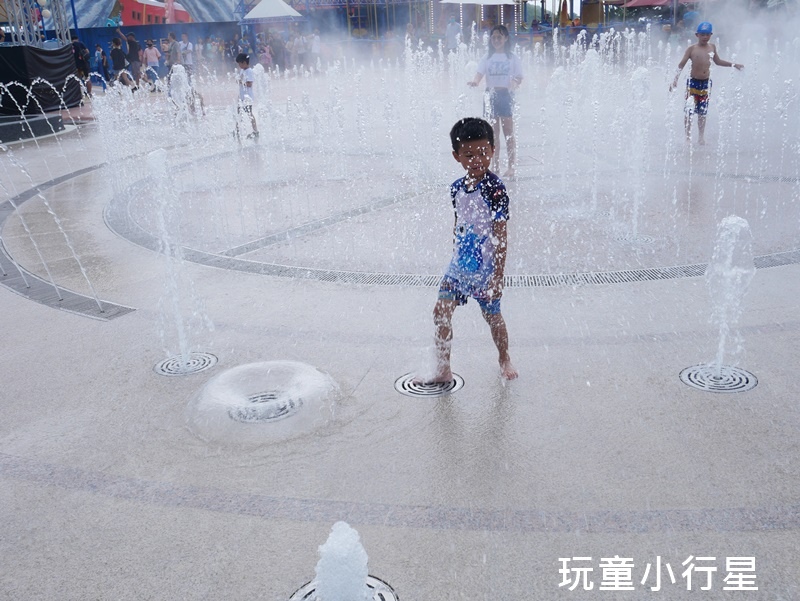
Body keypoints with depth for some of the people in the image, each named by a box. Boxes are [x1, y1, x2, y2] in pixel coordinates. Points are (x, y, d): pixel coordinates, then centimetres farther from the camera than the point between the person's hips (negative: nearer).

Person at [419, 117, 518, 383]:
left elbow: (500, 237, -17)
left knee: (492, 315, 11)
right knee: (441, 312, -1)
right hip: (459, 266, 5)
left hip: (485, 269, -5)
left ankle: (504, 359, 38)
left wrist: (498, 277, -18)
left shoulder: (495, 189, -18)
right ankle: (443, 369, 11)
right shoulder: (457, 188, 2)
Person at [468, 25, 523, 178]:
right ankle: (495, 167, 13)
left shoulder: (512, 58, 3)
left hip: (506, 95, -2)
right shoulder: (487, 58, 7)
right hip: (490, 96, 2)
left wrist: (514, 84, -20)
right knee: (493, 134, 6)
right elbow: (479, 75, -5)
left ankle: (511, 167, 1)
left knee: (508, 133, -3)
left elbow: (519, 78, 3)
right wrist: (474, 82, -28)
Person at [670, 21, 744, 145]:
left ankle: (701, 137, 16)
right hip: (693, 82, -4)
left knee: (702, 112, 8)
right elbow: (681, 65, -9)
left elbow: (717, 61, 22)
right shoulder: (692, 49, -6)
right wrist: (675, 80, -19)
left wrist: (732, 64, 21)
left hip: (706, 83, 4)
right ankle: (688, 136, 3)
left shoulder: (712, 47, 8)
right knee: (689, 111, -6)